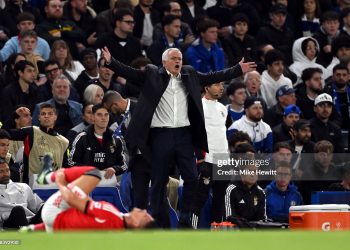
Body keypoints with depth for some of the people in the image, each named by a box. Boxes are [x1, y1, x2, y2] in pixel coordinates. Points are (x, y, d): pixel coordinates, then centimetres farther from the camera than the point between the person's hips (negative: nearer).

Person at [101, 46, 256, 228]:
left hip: (183, 134, 3)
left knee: (191, 178, 0)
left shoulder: (190, 75, 14)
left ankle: (185, 220, 10)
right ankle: (158, 222, 10)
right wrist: (110, 62, -17)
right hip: (160, 135, -3)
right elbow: (130, 73, -3)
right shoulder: (152, 74, 3)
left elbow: (212, 77, 18)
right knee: (159, 180, 3)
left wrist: (239, 70, 17)